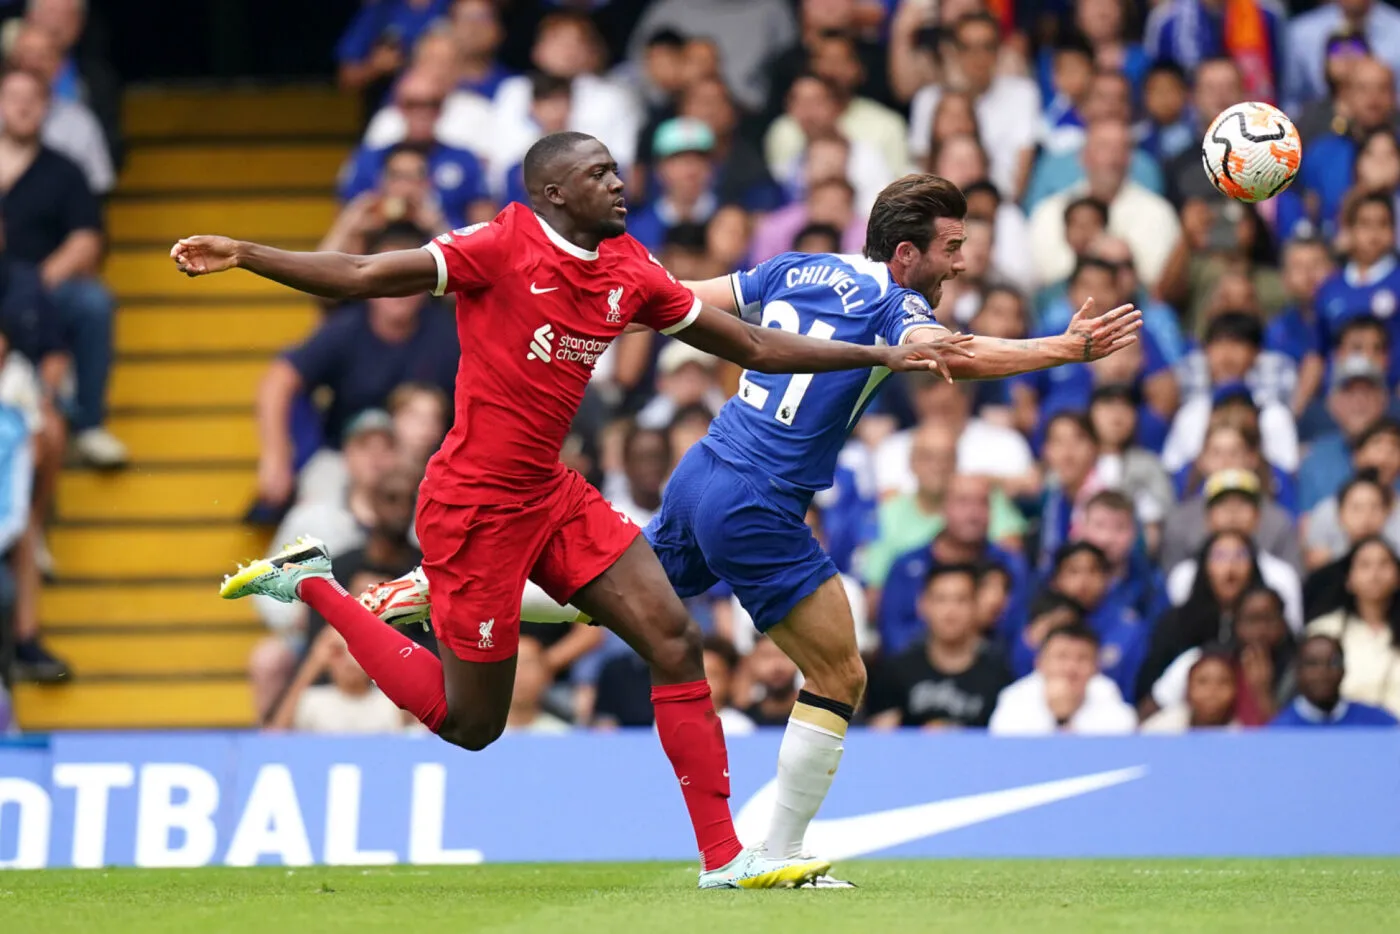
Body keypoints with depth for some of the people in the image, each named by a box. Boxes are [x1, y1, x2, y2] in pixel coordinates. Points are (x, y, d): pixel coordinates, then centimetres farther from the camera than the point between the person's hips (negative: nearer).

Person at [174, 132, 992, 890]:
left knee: (674, 638, -5)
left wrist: (884, 355, 11)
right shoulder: (503, 246, -15)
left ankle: (724, 856, 1)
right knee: (471, 723, 3)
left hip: (551, 493, 7)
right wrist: (243, 257, -28)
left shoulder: (631, 273, 4)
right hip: (474, 506, -7)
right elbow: (364, 277, -17)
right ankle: (312, 585, 19)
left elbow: (751, 346, 11)